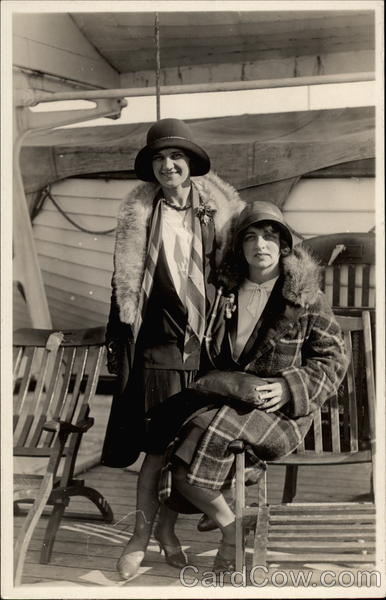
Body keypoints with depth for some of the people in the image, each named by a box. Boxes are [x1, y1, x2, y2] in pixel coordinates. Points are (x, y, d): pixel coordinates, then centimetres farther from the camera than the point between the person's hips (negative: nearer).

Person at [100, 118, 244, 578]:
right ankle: (141, 534, 12)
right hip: (160, 338, -2)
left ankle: (168, 526, 25)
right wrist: (118, 340, 1)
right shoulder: (140, 212, 1)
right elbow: (123, 280, 3)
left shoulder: (214, 210, 4)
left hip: (204, 338, 2)